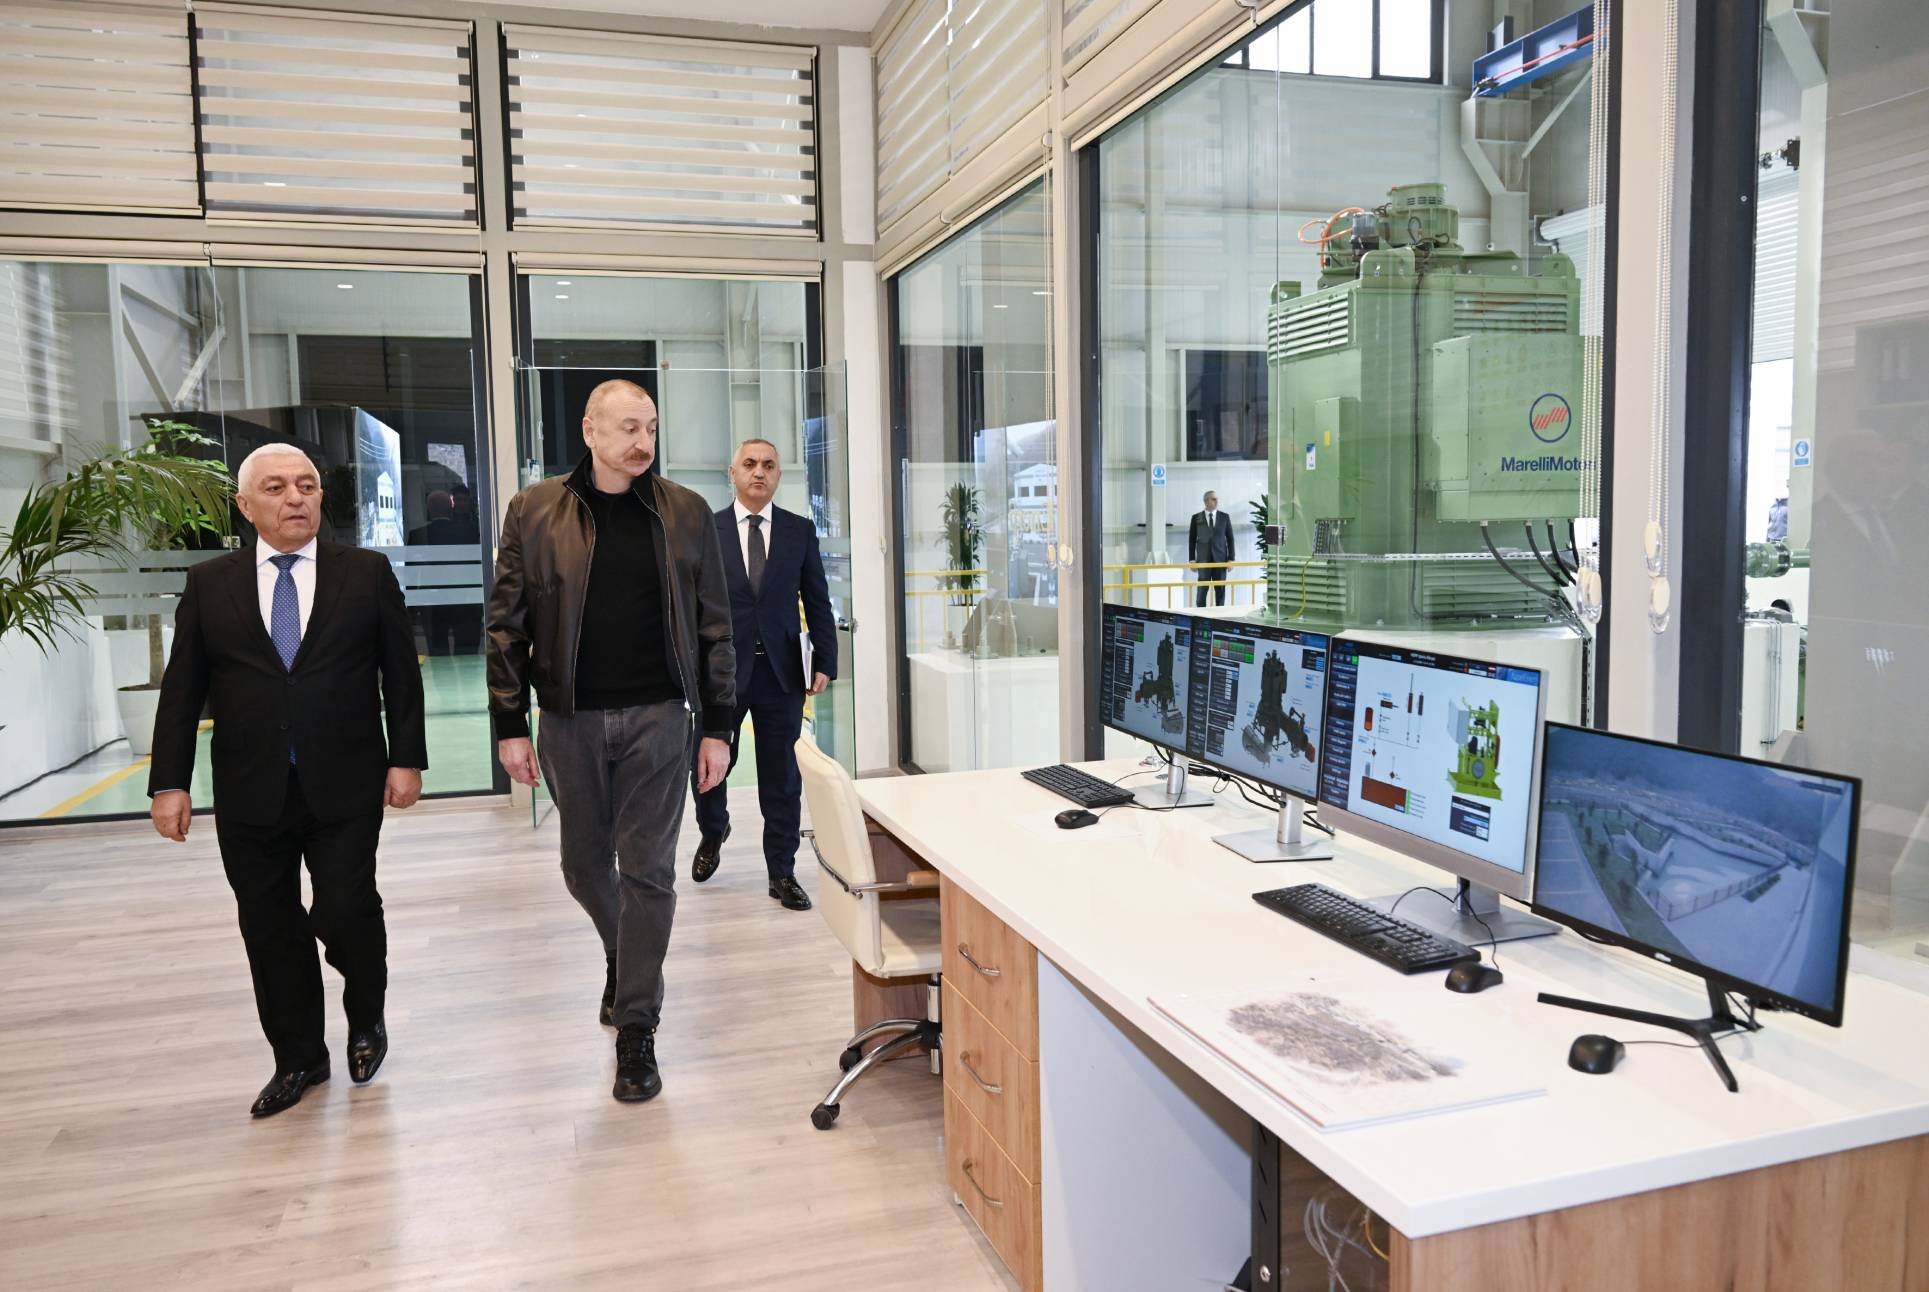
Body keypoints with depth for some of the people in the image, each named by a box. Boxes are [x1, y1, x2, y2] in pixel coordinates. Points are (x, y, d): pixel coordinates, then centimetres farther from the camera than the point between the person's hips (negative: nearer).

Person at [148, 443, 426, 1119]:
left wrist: (406, 759, -3)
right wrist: (170, 783, 0)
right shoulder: (209, 585, 6)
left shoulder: (367, 573, 2)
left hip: (345, 787, -2)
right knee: (270, 929, 8)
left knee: (345, 911, -5)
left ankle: (365, 1017, 26)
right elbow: (181, 691, 5)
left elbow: (401, 673, 3)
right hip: (250, 793, 2)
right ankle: (298, 1059, 25)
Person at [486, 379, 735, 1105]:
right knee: (585, 864, 14)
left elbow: (713, 627, 3)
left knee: (647, 871, 0)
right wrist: (510, 725, -3)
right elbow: (507, 626, 1)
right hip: (571, 720, 1)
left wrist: (717, 727, -1)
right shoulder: (534, 513, 1)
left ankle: (635, 1031, 12)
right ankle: (620, 953, 45)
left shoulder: (686, 514, 2)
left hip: (657, 718, -1)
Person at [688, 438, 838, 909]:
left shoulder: (800, 531, 5)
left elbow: (817, 602, 5)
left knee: (781, 777, 5)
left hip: (781, 671, 1)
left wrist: (825, 662, -2)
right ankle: (714, 831, 41)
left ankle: (782, 874, 17)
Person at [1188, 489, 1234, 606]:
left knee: (1220, 590, 2)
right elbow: (1192, 540, 4)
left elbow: (1230, 539, 5)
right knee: (1202, 589, -3)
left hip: (1220, 559, 1)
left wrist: (1231, 559, -1)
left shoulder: (1225, 517, 4)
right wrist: (1192, 559, -2)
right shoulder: (1196, 518, 2)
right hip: (1203, 559, -1)